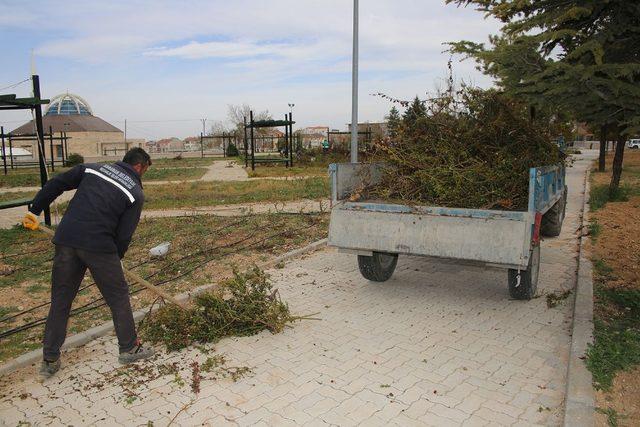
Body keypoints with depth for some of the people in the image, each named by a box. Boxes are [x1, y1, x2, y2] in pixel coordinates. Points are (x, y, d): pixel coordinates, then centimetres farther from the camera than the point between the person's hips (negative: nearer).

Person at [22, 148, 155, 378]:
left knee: (60, 300, 15)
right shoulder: (135, 192, 3)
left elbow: (55, 184, 11)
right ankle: (129, 348, 23)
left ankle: (49, 360, 24)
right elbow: (124, 234, 1)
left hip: (66, 239, 5)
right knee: (118, 296, 12)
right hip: (99, 246, -5)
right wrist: (116, 258, 16)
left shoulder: (92, 168, 15)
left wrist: (34, 210, 19)